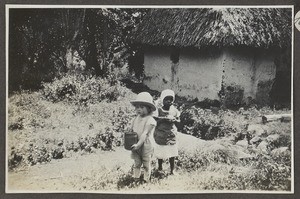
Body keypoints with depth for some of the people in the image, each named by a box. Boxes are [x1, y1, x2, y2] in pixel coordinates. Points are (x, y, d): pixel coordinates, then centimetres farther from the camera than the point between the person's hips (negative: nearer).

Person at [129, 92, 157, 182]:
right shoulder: (135, 119, 5)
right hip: (136, 146, 5)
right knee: (137, 164, 14)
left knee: (146, 165, 10)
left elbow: (144, 134, -22)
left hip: (146, 146, -5)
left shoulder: (150, 120, -16)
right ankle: (136, 178, 24)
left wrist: (138, 144, -27)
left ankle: (146, 180, 22)